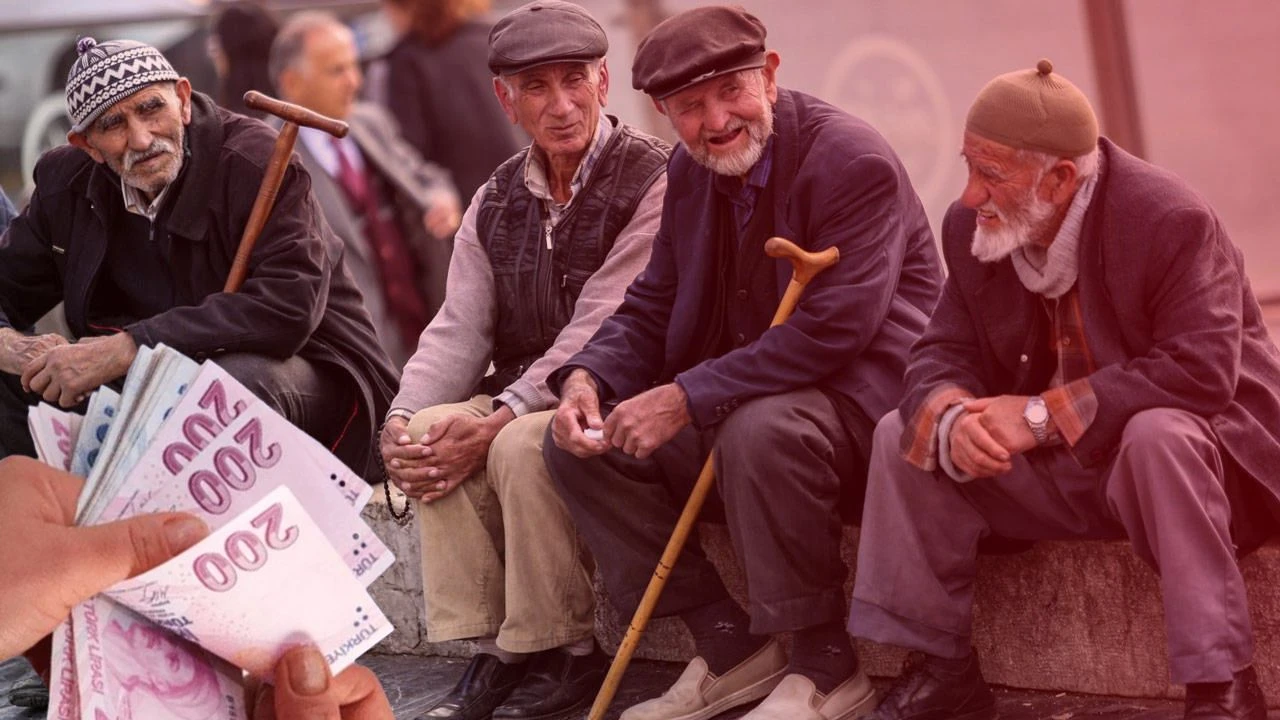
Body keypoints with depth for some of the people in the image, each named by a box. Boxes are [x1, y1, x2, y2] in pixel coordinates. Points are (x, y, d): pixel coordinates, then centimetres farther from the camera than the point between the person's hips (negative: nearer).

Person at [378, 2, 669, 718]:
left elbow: (599, 331, -20)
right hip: (524, 397, 7)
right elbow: (459, 330, 5)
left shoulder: (653, 182, -12)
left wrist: (499, 419, -27)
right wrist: (402, 421, -15)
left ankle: (565, 652, -15)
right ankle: (493, 645, -13)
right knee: (431, 431, -20)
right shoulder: (497, 201, 11)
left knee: (521, 445, -32)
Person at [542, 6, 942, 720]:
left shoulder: (853, 160, -18)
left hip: (861, 399, -8)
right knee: (581, 441, -4)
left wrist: (688, 398, -30)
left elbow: (833, 331, -27)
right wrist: (586, 378, -10)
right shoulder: (690, 172, 7)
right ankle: (730, 647, 0)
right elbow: (651, 310, 12)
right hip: (733, 405, 8)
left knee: (758, 432, -38)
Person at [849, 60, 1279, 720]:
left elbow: (1199, 372, -32)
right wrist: (952, 419, -29)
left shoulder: (1171, 220, -24)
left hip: (1186, 439, -6)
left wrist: (1043, 415, -33)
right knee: (902, 433, -8)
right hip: (1064, 472, 6)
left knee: (1157, 436, -40)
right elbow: (942, 356, -3)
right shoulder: (971, 228, -4)